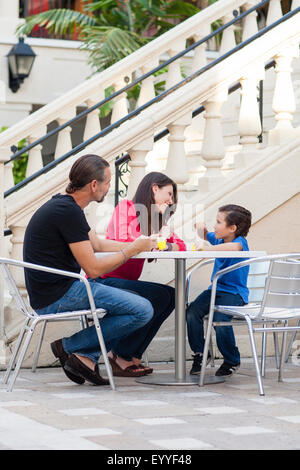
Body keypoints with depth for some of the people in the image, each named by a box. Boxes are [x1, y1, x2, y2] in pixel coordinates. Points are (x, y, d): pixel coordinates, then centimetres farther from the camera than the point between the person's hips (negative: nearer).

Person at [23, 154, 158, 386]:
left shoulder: (63, 204, 14)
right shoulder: (69, 212, -18)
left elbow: (97, 243, 26)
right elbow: (94, 269, -18)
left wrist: (136, 244, 16)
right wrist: (134, 249, -6)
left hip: (50, 295, 10)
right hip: (60, 296, -10)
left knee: (135, 301, 19)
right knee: (143, 310, -13)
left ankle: (86, 357, 4)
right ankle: (70, 345, -5)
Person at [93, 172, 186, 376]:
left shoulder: (156, 219, 18)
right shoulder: (126, 207, -5)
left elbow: (181, 245, 9)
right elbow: (121, 241, -21)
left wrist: (167, 245, -13)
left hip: (126, 283, 8)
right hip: (104, 282, -8)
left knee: (172, 295, -7)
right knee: (160, 295, -23)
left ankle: (133, 355, -3)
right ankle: (120, 355, -14)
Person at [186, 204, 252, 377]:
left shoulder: (240, 241, -13)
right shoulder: (219, 239, 12)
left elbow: (234, 247, -39)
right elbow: (206, 235, 34)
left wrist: (207, 248, -38)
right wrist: (202, 228, 10)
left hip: (234, 293, -7)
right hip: (215, 289, 7)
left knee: (219, 319, -30)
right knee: (192, 312, -17)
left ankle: (232, 361, -6)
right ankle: (200, 353, 0)